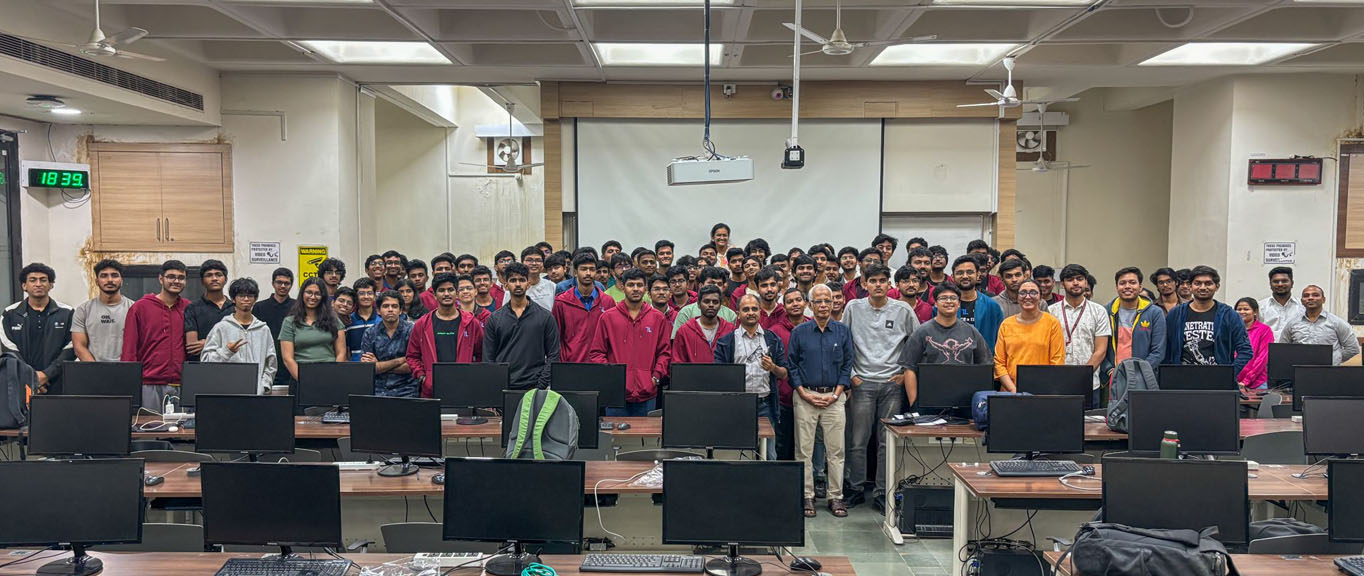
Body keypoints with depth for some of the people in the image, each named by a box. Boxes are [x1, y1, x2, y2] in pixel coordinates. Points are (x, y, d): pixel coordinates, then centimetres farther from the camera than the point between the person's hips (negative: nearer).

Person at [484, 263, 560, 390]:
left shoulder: (545, 316, 3)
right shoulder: (495, 319, 8)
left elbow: (553, 355, 0)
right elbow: (488, 358, 7)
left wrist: (540, 386, -9)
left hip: (533, 387, -1)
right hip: (502, 388, 1)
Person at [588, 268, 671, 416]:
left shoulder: (658, 318, 9)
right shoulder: (608, 317, 5)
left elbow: (665, 352, 11)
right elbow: (596, 352, 5)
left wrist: (656, 376, -2)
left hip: (647, 394, 1)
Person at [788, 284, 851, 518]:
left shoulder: (843, 332, 6)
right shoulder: (799, 332, 4)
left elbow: (847, 365, 6)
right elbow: (791, 365, 4)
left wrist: (836, 394, -5)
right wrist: (805, 394, -6)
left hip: (834, 398, 1)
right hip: (805, 397, 0)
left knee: (835, 450, 2)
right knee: (804, 450, 2)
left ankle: (836, 496, 10)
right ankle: (807, 496, 11)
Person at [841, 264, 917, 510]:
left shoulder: (903, 310, 3)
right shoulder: (853, 308, 3)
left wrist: (906, 371, 4)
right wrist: (850, 374, 1)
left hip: (892, 383, 1)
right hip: (862, 383, 0)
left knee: (887, 442, 4)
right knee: (858, 441, 1)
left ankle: (882, 492, 13)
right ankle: (855, 490, 13)